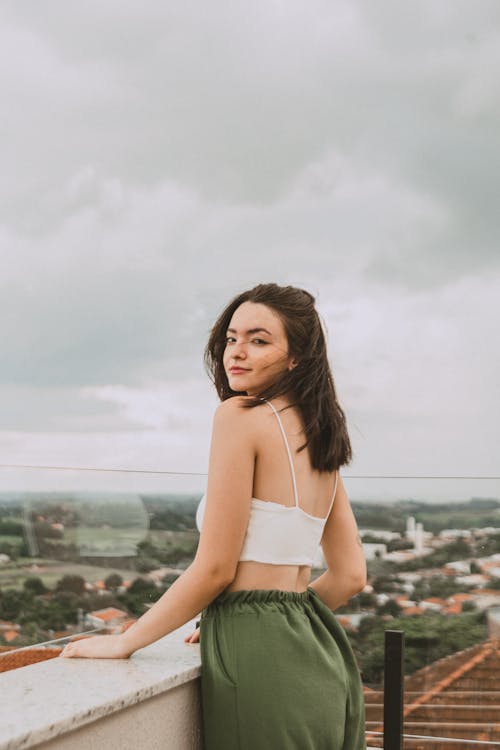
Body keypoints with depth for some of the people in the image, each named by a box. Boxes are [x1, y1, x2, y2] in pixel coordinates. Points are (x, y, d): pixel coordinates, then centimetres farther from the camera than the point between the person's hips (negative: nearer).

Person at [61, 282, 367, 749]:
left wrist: (124, 642, -4)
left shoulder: (239, 414, -12)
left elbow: (215, 568, -14)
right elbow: (350, 576, 13)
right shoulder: (320, 437, 12)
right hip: (321, 666, 8)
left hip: (262, 665, -8)